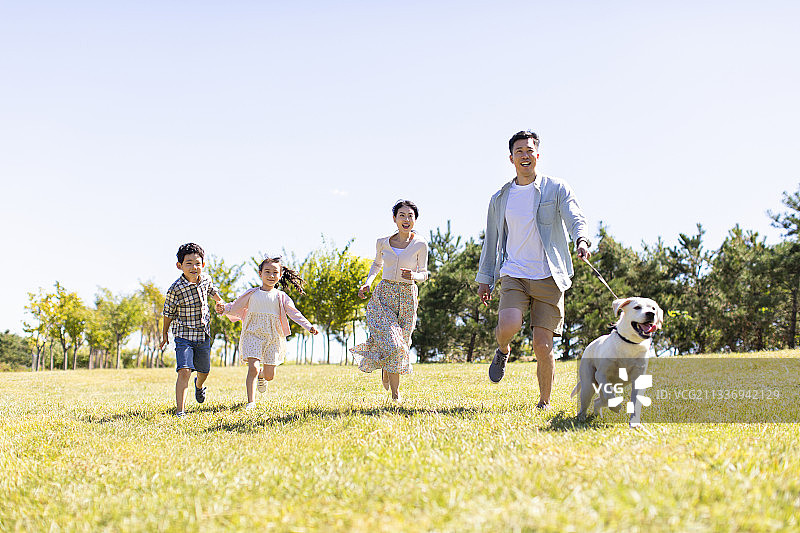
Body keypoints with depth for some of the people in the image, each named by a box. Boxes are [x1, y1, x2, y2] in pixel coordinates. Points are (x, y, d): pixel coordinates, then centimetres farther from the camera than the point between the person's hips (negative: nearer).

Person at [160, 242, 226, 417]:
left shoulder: (205, 280, -3)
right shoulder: (175, 289, -18)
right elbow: (168, 313, -3)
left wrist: (220, 302, 19)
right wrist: (165, 334, 7)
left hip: (203, 334, 5)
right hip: (184, 335, -5)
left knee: (204, 370, 20)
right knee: (184, 371, -20)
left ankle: (199, 385, 57)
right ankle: (179, 410, -16)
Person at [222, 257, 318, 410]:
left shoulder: (281, 297, 7)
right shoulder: (252, 294, 8)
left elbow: (294, 313, 2)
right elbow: (236, 307, 12)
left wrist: (309, 326, -10)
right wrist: (224, 309, -9)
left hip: (273, 337, 1)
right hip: (253, 334, -1)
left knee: (270, 375, 4)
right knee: (253, 368, -18)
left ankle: (262, 376, 42)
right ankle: (251, 401, -10)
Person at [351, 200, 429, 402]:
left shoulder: (420, 245, -2)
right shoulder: (383, 242, 3)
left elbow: (424, 274, 5)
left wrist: (413, 275, -18)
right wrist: (367, 283, 5)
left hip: (407, 297, 0)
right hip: (383, 295, 0)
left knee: (402, 344, 3)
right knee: (391, 343, -16)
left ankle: (387, 368, 35)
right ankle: (395, 392, 2)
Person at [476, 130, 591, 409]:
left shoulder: (557, 189, 4)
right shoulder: (500, 198, 14)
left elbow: (575, 218, -11)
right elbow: (491, 240, 20)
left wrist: (581, 240, -33)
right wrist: (484, 278, 16)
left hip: (549, 278, -1)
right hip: (514, 274, 2)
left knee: (542, 346, -6)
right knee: (508, 326, -24)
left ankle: (545, 402, 14)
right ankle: (503, 351, 12)